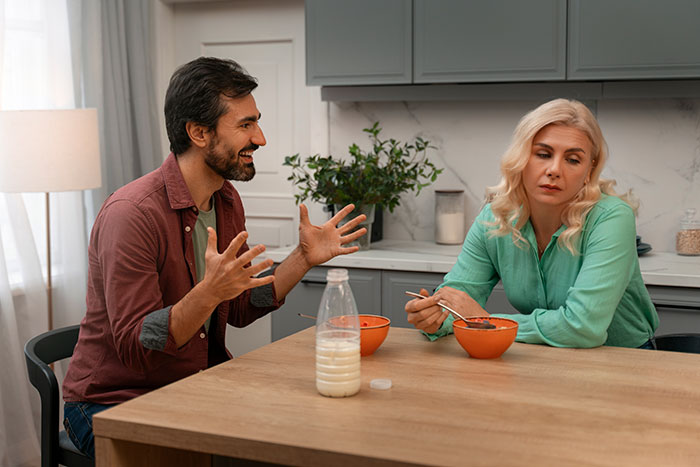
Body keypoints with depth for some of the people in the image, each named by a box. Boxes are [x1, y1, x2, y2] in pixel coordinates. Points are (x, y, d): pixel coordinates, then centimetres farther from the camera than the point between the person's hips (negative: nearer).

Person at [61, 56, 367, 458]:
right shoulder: (132, 214, -23)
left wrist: (304, 259, -1)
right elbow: (135, 347, -25)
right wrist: (209, 292, -39)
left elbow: (240, 310, 10)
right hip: (115, 406, -7)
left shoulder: (226, 200, 5)